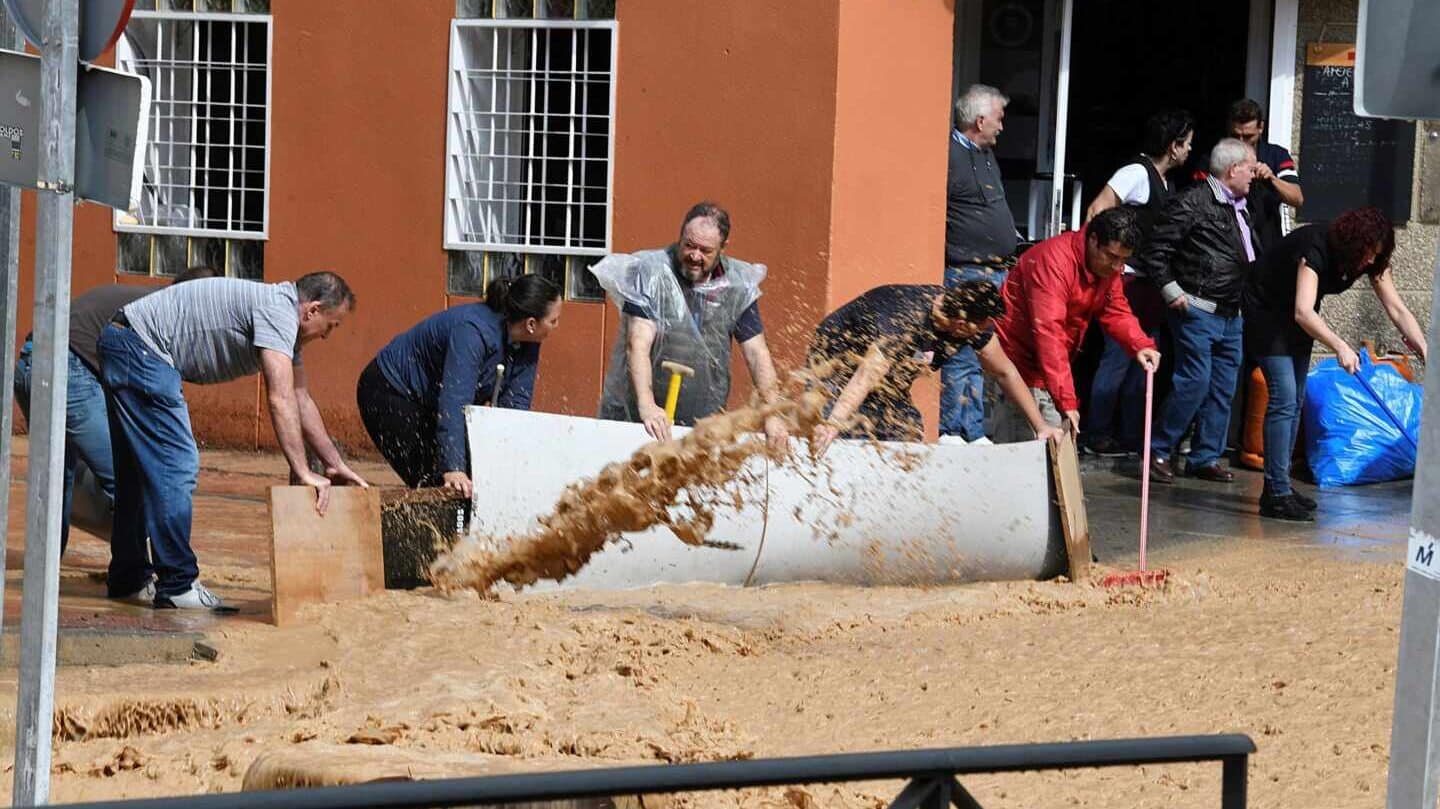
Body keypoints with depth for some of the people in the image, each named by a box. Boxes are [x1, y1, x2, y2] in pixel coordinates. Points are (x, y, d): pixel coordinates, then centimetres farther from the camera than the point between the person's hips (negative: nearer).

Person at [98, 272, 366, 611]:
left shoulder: (284, 320, 16)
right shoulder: (278, 312, -16)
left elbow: (301, 399, 21)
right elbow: (281, 399, -23)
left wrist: (336, 464, 18)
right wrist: (302, 473, -23)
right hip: (140, 347, -11)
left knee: (141, 471, 17)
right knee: (175, 467, -12)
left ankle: (129, 579, 25)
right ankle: (176, 586, -10)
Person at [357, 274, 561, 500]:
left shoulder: (526, 345, -10)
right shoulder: (473, 332, -36)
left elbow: (515, 404, -10)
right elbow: (454, 401, -42)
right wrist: (452, 470, -48)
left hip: (430, 403, 8)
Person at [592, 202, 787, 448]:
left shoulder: (737, 285, 3)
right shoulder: (650, 272, -9)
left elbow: (757, 353, 5)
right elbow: (638, 345, -18)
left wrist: (772, 414, -8)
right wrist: (646, 405, -32)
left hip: (703, 425, 2)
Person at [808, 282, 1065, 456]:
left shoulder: (975, 323, -15)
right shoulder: (906, 318, -39)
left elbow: (1006, 373, 0)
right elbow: (867, 374, -49)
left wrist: (1040, 425, 0)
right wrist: (832, 425, -60)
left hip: (889, 382, 8)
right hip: (837, 360, -8)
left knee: (908, 433, -9)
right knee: (857, 435, -25)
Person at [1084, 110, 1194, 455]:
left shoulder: (1161, 180, 15)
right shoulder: (1137, 172, -12)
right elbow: (1097, 210, -18)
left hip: (1151, 283, 9)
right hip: (1130, 281, -9)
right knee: (1118, 358, -6)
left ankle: (1132, 435, 17)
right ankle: (1098, 435, 2)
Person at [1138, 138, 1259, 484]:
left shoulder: (1239, 209, 16)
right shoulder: (1193, 203, -10)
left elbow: (1251, 256, 25)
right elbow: (1155, 251, -12)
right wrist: (1172, 291, -14)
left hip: (1232, 314, 9)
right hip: (1198, 310, -9)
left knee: (1223, 388, 8)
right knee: (1195, 382, -12)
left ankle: (1207, 458, 15)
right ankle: (1158, 452, -2)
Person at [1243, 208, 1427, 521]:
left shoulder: (1368, 258, -12)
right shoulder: (1315, 248, -34)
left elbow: (1397, 310, -13)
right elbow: (1303, 312, -43)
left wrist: (1425, 351, -24)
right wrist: (1340, 347, -52)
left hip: (1297, 320, 8)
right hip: (1266, 313, -8)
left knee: (1295, 401, 9)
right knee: (1283, 397, -16)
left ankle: (1279, 485, 16)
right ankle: (1277, 494, -18)